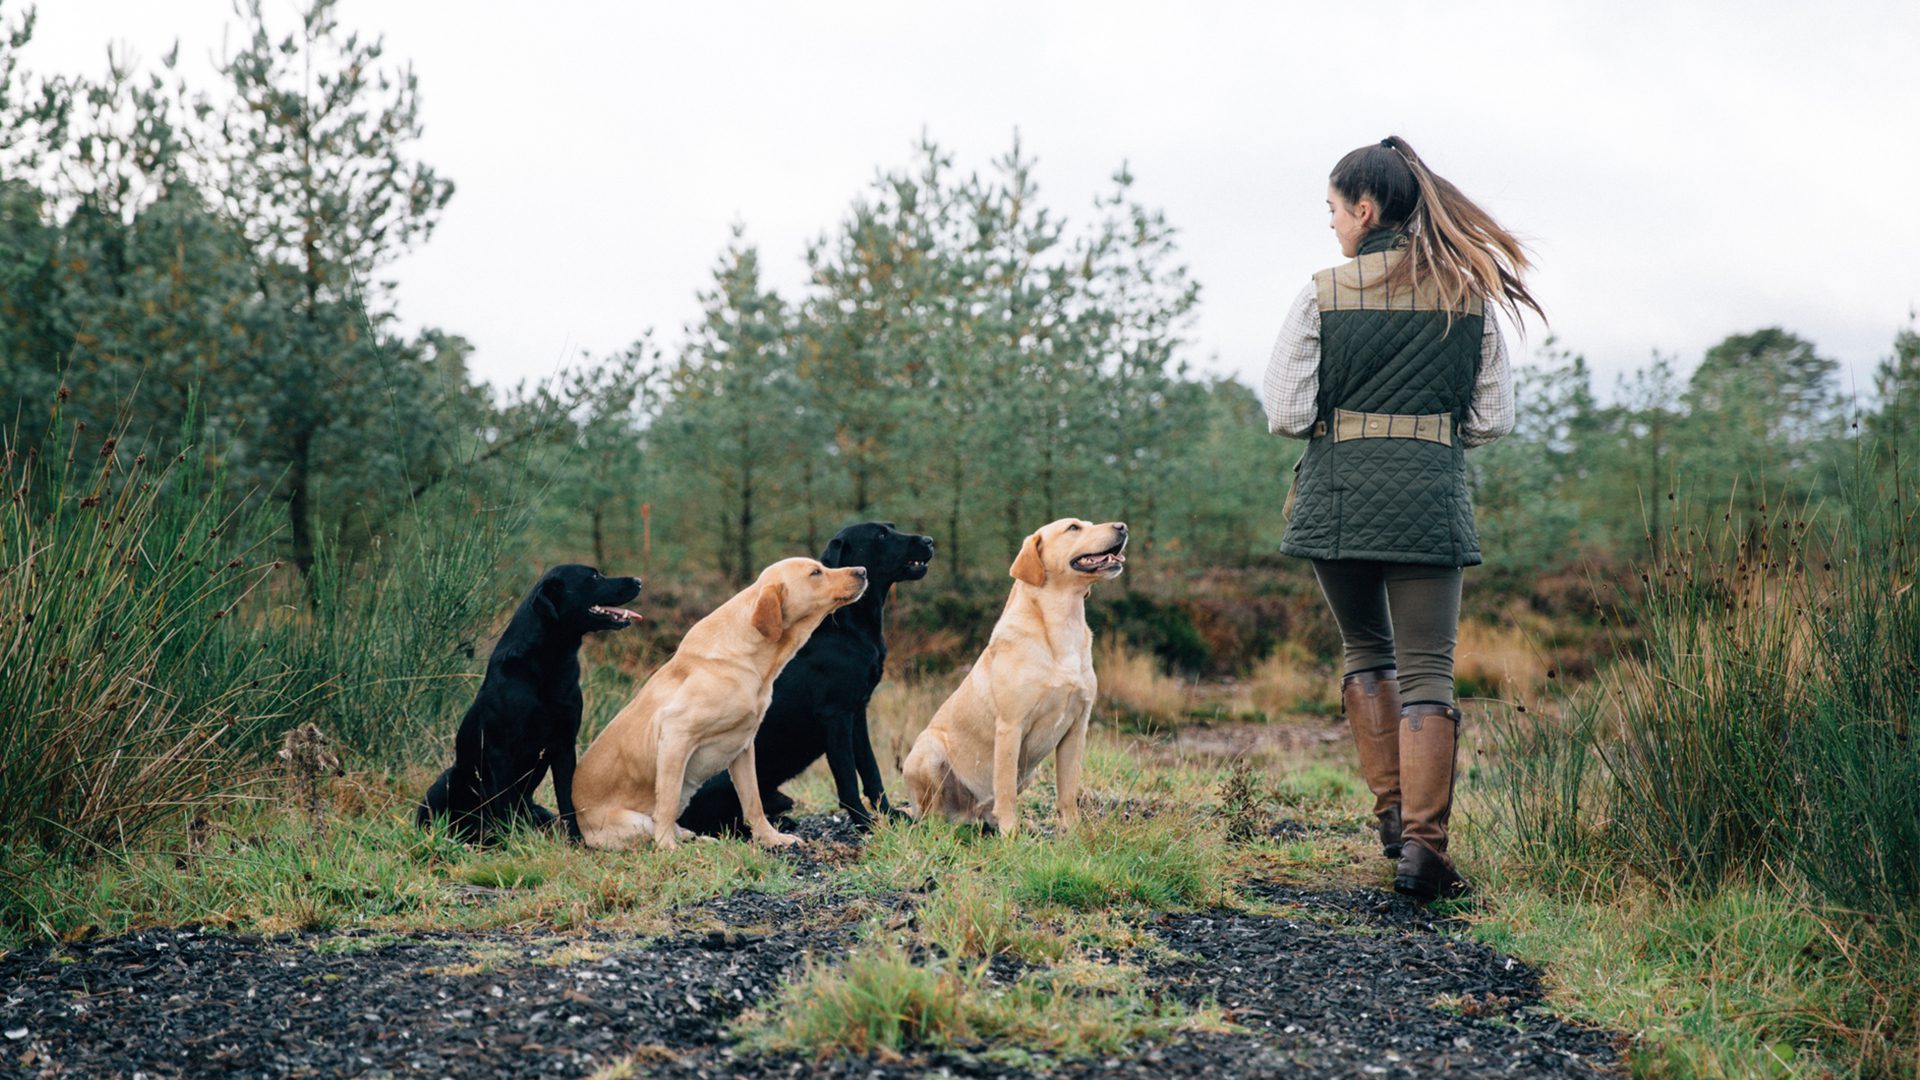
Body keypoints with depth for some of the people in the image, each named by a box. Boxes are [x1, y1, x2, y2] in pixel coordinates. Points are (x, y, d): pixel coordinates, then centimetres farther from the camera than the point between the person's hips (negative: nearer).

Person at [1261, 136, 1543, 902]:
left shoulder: (1323, 295, -3)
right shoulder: (1470, 293, 4)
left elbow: (1284, 415, -5)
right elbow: (1493, 419, 5)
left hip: (1338, 494, 0)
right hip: (1430, 495, 1)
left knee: (1366, 650, 20)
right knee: (1428, 671, 3)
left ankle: (1392, 811, 16)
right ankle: (1422, 841, -8)